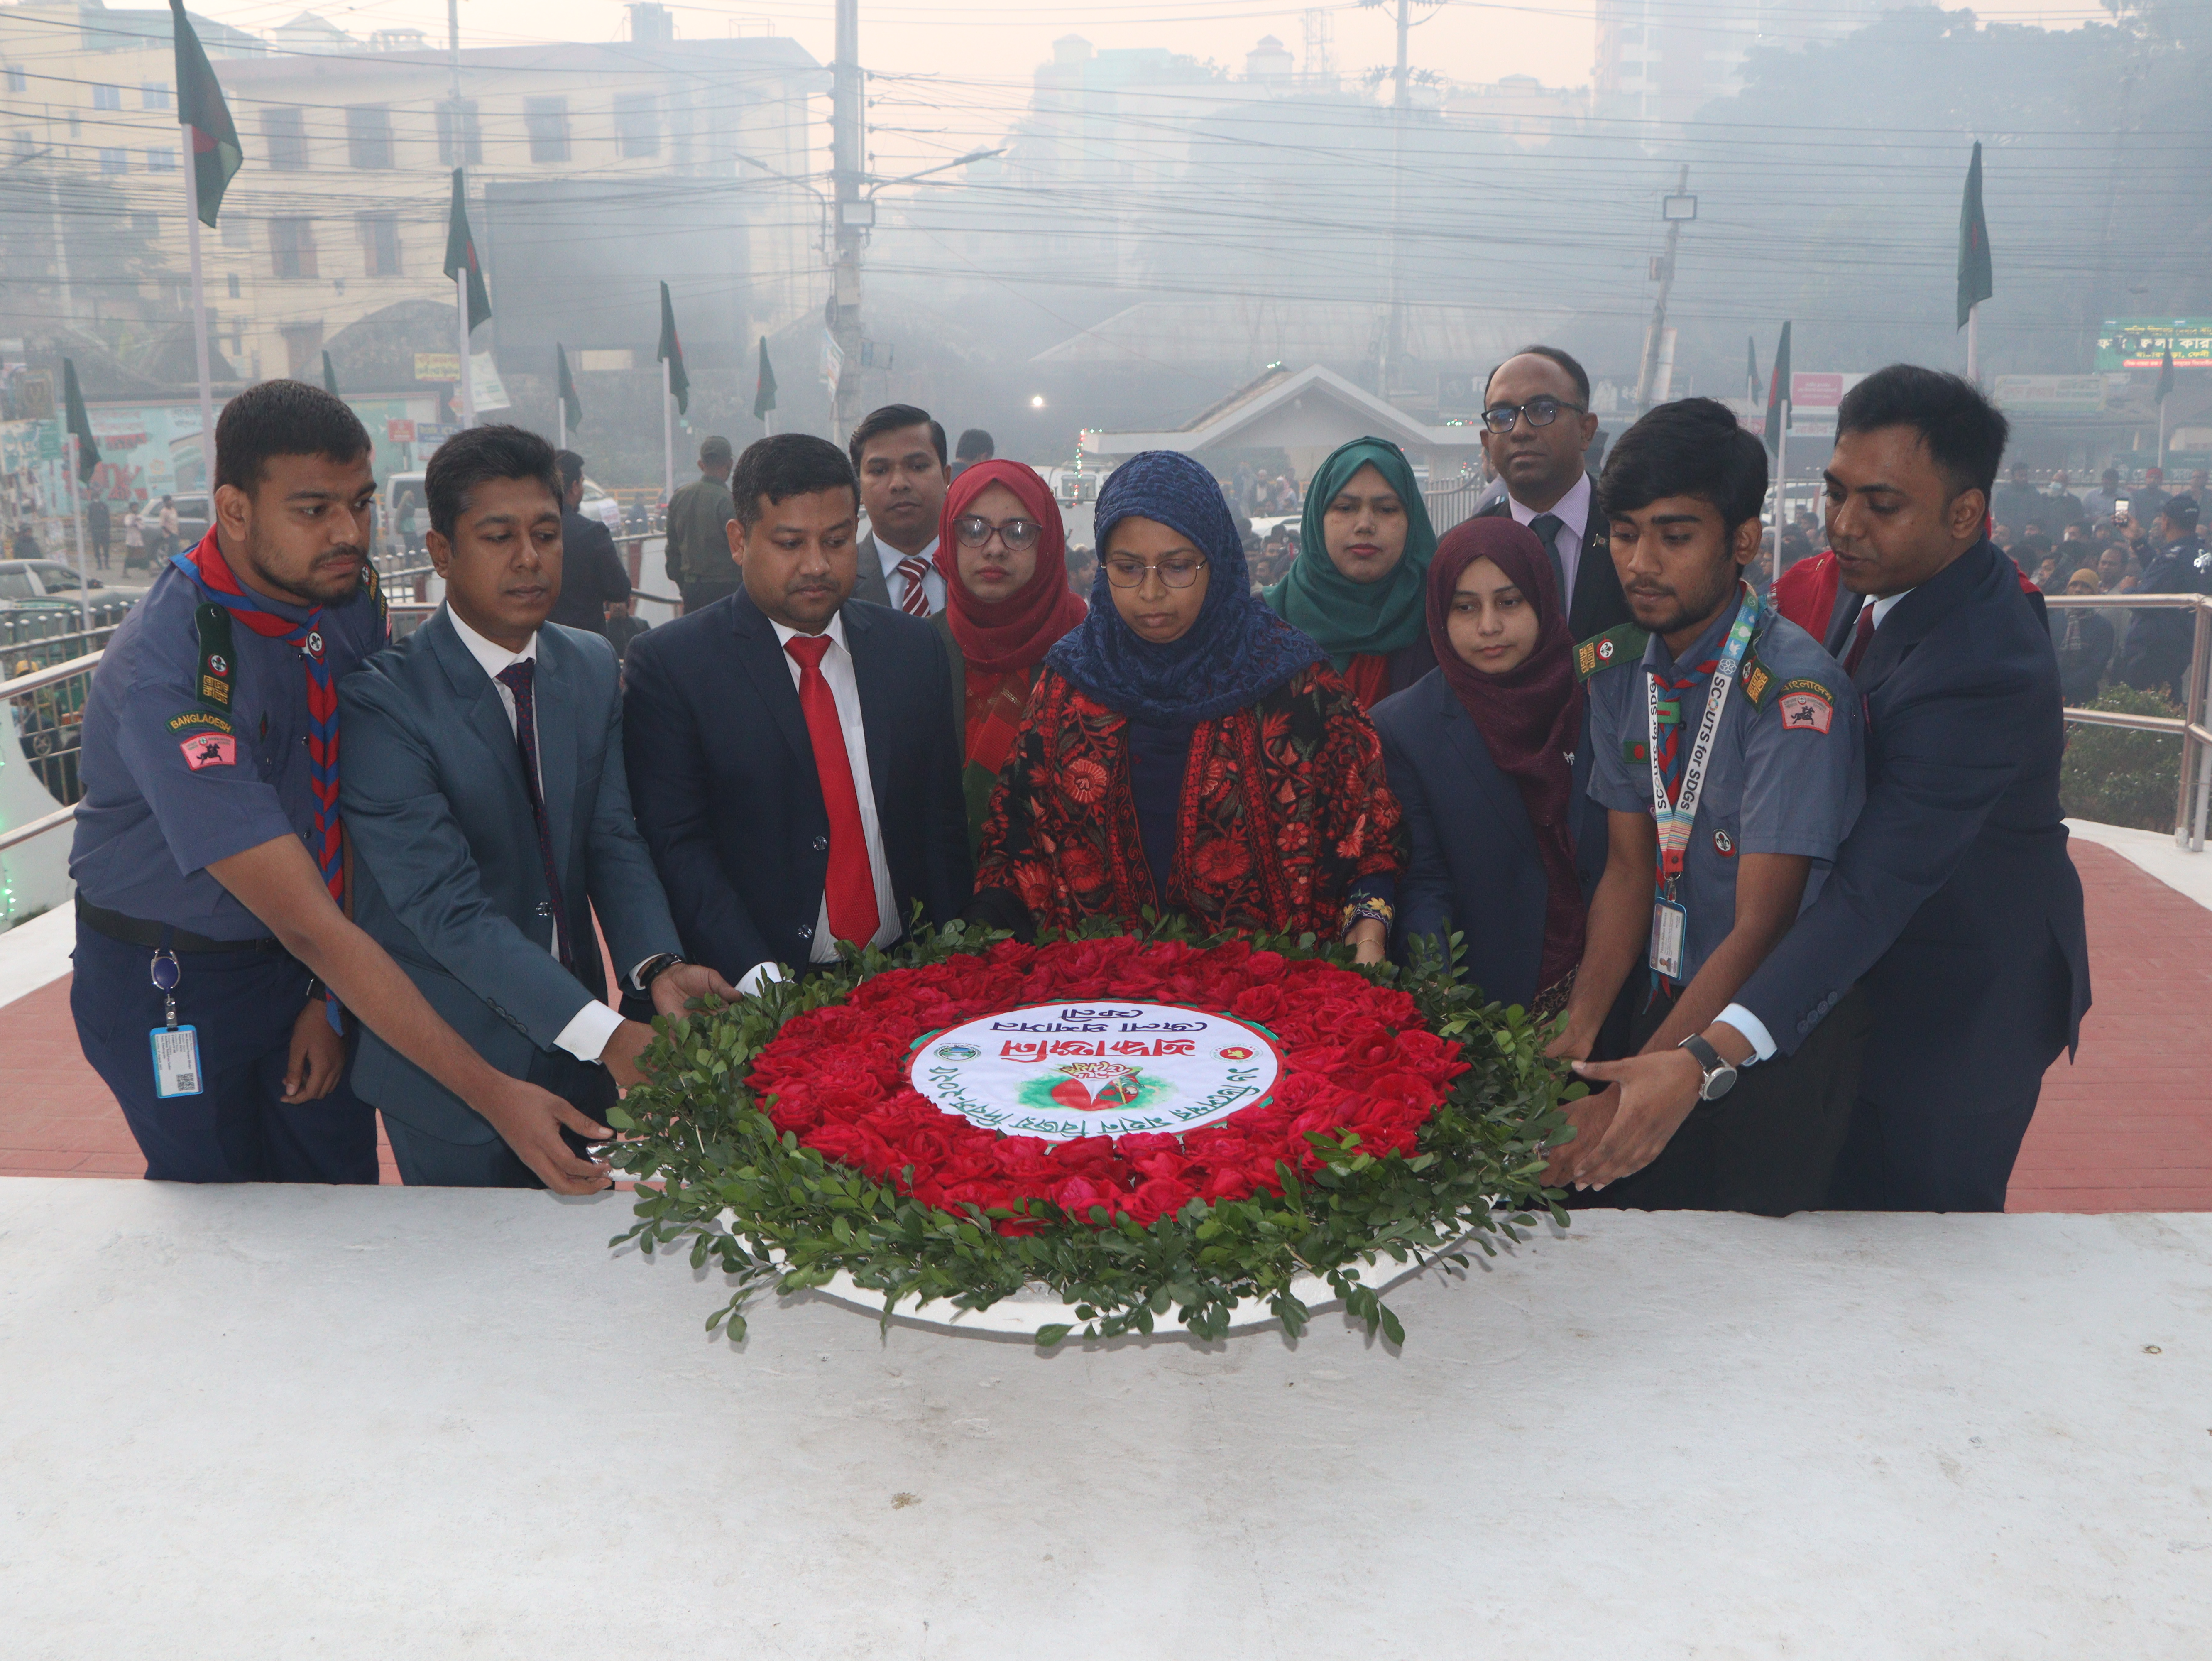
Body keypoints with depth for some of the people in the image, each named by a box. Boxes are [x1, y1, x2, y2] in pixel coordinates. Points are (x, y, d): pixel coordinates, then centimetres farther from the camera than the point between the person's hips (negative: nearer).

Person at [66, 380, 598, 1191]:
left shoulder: (351, 591, -11)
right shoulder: (168, 676, -32)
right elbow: (308, 921, -34)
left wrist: (333, 993, -7)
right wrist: (489, 1092, -36)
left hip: (312, 965, 5)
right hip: (173, 979, -5)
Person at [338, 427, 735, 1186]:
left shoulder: (594, 667, 2)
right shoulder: (379, 700, -18)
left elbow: (613, 839, 0)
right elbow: (446, 906, -25)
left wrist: (658, 965, -21)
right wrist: (605, 1034, -34)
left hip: (578, 1053, 5)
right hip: (449, 1068, -5)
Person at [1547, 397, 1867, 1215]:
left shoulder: (1794, 691, -22)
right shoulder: (1615, 669, -1)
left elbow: (1762, 927, -23)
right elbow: (1629, 869, 1)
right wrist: (1580, 1032, -12)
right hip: (1671, 999, 5)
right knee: (1611, 1204, 10)